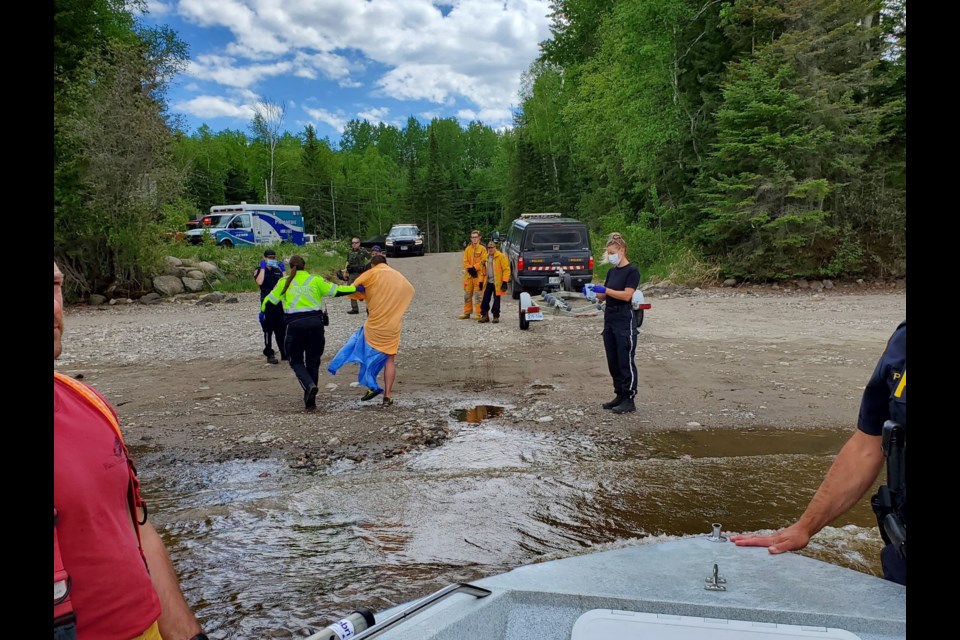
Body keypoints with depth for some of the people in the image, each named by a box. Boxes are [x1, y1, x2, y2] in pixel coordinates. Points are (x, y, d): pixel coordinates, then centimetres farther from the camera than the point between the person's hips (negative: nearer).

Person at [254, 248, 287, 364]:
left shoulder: (278, 270, 14)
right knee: (268, 330, -2)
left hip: (280, 303, 4)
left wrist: (283, 270, 1)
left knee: (282, 329, 8)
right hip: (267, 303, -4)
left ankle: (285, 353, 15)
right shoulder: (259, 271, 1)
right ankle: (270, 355, 3)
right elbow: (259, 282, -20)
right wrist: (263, 268, -14)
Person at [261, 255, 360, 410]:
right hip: (315, 322, 1)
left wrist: (263, 312, 29)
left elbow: (269, 301, 11)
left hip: (295, 324, -1)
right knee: (313, 362, 12)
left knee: (296, 361, 13)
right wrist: (356, 288, 16)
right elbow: (336, 290, 5)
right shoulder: (315, 280, 8)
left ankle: (309, 385, -16)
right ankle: (310, 402, 15)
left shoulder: (284, 282, 9)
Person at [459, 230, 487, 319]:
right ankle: (467, 312, 18)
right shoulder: (467, 249, 11)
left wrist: (474, 268, -15)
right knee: (467, 294, 9)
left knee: (478, 294, -6)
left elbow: (483, 261, -8)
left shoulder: (482, 249, -1)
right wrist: (470, 269, -9)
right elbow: (465, 262, 7)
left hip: (479, 274, -5)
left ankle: (478, 313, -1)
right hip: (468, 274, 5)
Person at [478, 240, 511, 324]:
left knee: (496, 300, 1)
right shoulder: (486, 257, 13)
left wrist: (505, 281, -17)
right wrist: (481, 281, 15)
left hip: (497, 283, -6)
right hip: (488, 282, 6)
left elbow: (506, 269, -11)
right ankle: (484, 315, 14)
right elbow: (483, 270, 20)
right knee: (485, 300, 5)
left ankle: (496, 316, 11)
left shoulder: (501, 257, -8)